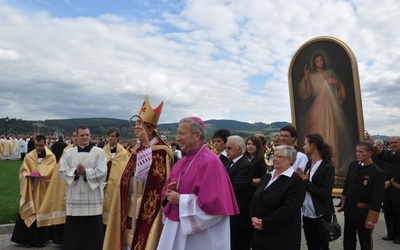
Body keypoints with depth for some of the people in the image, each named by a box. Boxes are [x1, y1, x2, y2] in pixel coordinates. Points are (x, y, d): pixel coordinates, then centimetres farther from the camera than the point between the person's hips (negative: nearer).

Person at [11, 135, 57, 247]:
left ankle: (40, 239, 18)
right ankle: (27, 238, 16)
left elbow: (51, 172, -10)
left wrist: (40, 174, -24)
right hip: (30, 190, 2)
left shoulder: (51, 157, -3)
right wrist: (29, 174, -19)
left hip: (44, 191, -2)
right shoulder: (29, 156, 4)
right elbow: (23, 171, 2)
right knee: (29, 214, 4)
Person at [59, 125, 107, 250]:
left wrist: (85, 172, -17)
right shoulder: (68, 153, 9)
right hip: (74, 197, 2)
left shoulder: (99, 152, 0)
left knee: (93, 229, 4)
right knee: (73, 229, 10)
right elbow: (63, 171, 0)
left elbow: (102, 172, -9)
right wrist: (75, 171, -16)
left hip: (92, 197, -2)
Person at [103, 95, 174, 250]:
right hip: (132, 206, 8)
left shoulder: (162, 151, -13)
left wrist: (147, 145, -30)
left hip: (148, 207, -8)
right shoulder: (138, 149, 11)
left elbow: (154, 173, -32)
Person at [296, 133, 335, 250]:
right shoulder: (307, 164, 5)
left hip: (320, 215, -6)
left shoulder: (328, 167, -15)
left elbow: (325, 193, -22)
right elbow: (303, 187, 7)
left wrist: (305, 181, -17)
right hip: (306, 212, 6)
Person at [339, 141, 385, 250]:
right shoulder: (353, 165, 0)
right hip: (349, 210, 5)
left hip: (364, 213, -5)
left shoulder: (377, 173, -17)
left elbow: (377, 199, -17)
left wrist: (371, 219, -17)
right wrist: (344, 202, 13)